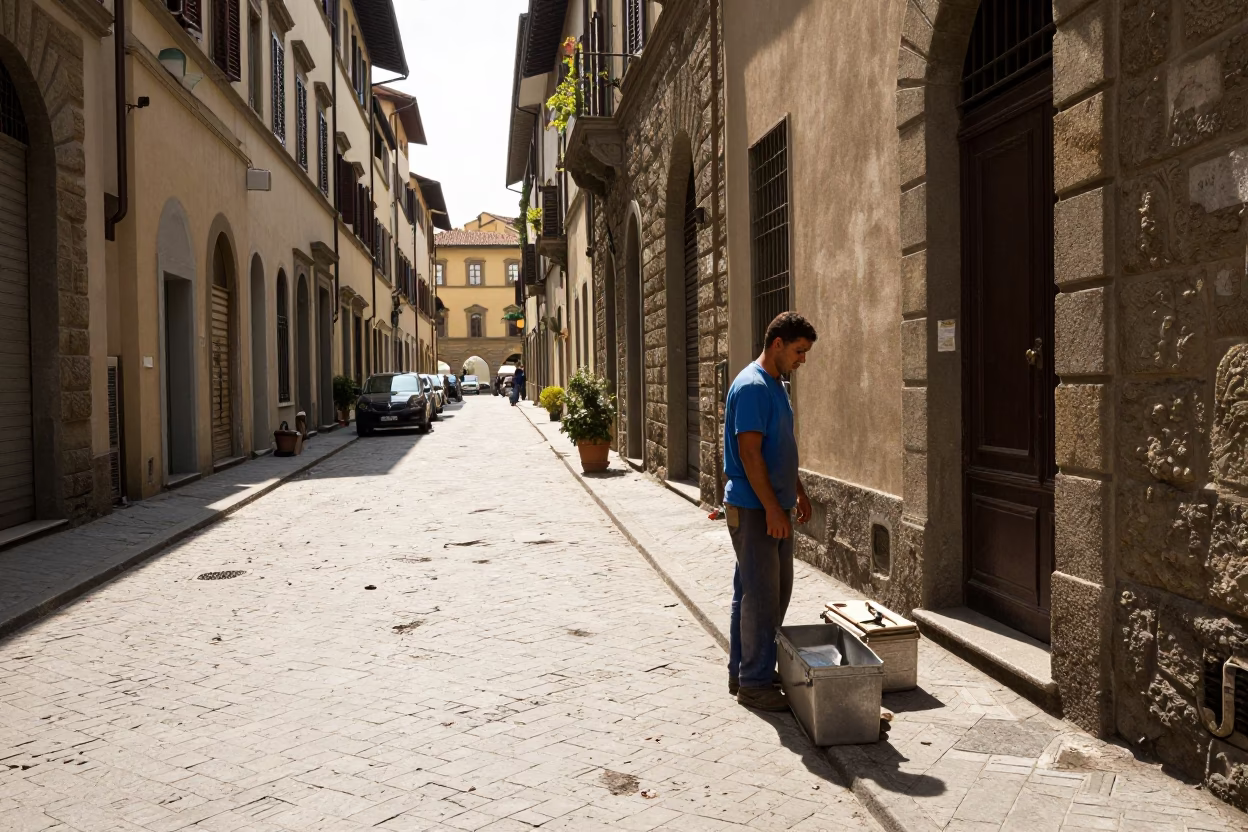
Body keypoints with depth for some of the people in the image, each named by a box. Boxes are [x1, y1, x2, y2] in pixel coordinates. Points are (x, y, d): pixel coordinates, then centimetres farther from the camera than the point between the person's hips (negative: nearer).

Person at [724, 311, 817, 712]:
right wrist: (773, 509, -22)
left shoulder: (775, 386, 14)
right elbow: (749, 452, -21)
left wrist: (798, 492, 23)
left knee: (776, 592, 15)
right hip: (753, 510, -10)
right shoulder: (752, 386, -17)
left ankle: (742, 671, 26)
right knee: (761, 596, -4)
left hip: (775, 508, 10)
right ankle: (754, 683, 7)